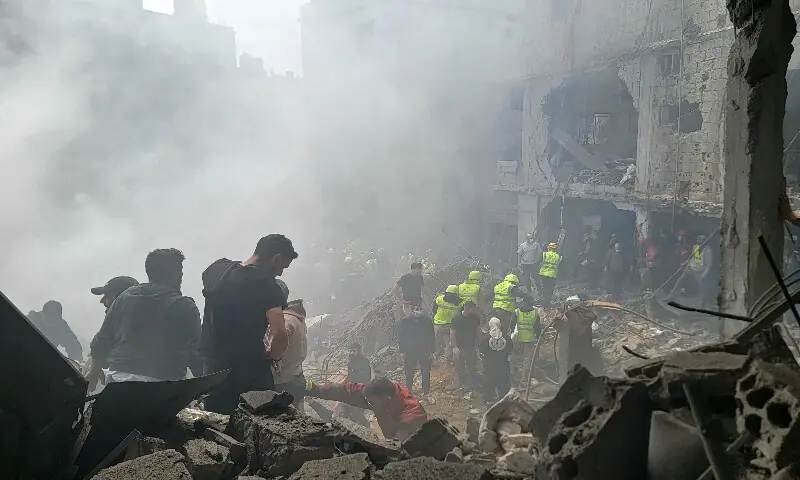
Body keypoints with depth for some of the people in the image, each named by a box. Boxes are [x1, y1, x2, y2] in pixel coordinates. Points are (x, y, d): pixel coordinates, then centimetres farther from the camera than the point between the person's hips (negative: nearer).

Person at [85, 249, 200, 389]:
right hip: (162, 386, -5)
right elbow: (194, 353, -9)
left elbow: (102, 340, 15)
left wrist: (95, 369, 30)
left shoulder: (124, 297, 12)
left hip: (118, 377, 6)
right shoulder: (184, 306, -5)